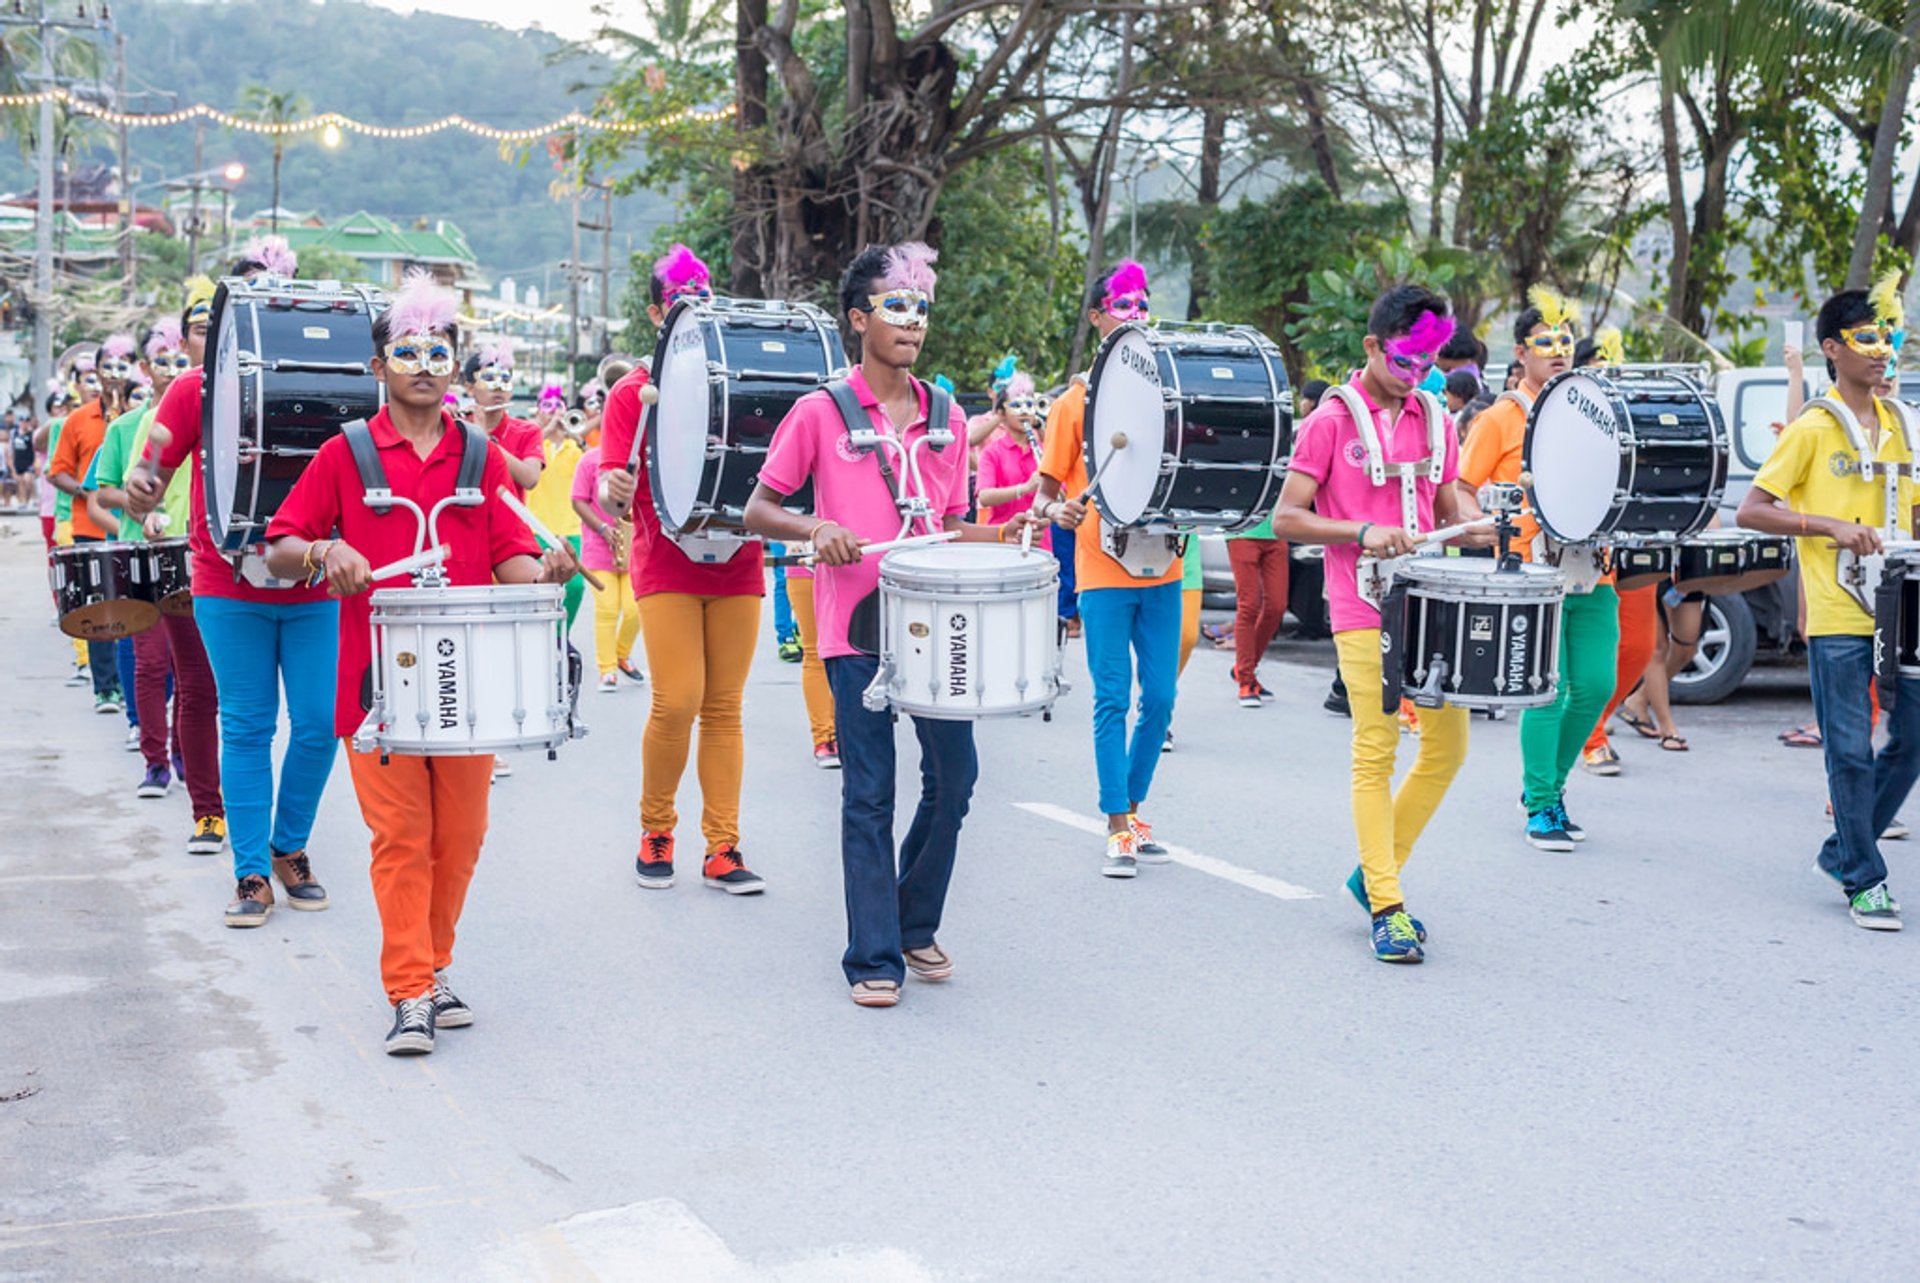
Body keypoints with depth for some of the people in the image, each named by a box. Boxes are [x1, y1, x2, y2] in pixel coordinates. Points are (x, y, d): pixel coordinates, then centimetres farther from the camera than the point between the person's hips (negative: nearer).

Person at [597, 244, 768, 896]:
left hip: (736, 564, 3)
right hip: (667, 567, -3)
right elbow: (611, 488, -5)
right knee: (678, 702, -12)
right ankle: (655, 832, 9)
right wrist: (613, 491, -27)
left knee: (725, 706, 3)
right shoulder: (633, 394, 2)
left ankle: (723, 848, 7)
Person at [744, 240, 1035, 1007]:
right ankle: (874, 959, 8)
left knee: (954, 777, 5)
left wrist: (1005, 533, -1)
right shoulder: (822, 413, -2)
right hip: (858, 627, -4)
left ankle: (917, 927, 26)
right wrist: (814, 526, -19)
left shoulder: (947, 418, 12)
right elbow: (757, 511, 0)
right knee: (869, 792, -1)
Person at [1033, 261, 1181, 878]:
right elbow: (1046, 491, 1)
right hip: (1103, 572, -3)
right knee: (1113, 699, -5)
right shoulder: (1076, 402, 0)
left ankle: (1133, 810, 21)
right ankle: (1119, 831, -1)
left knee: (1160, 698, 5)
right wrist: (1057, 510, -21)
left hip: (1160, 569, 4)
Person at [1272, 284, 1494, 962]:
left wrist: (1472, 524, -2)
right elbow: (1286, 518, -7)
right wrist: (1364, 532, -20)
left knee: (1448, 744, 6)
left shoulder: (1434, 422, 12)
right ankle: (1386, 906, -1)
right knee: (1376, 750, -6)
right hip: (1363, 610, -6)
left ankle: (1375, 871, 22)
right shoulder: (1331, 421, -4)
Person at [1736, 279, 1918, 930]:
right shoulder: (1812, 429, -4)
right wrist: (1832, 525, -19)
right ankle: (1864, 881, 9)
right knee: (1851, 751, -3)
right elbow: (1750, 511, -9)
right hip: (1838, 615, -6)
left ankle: (1843, 850, 24)